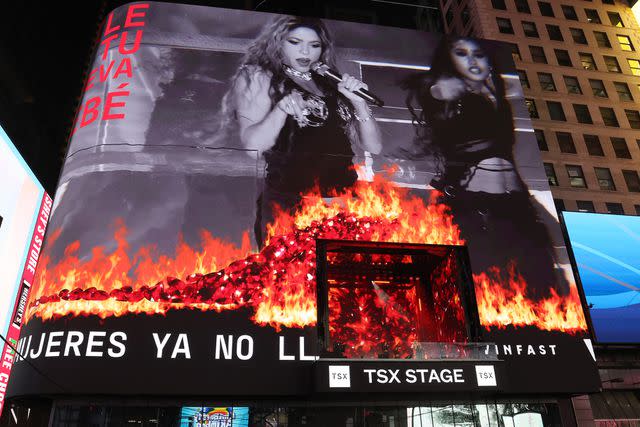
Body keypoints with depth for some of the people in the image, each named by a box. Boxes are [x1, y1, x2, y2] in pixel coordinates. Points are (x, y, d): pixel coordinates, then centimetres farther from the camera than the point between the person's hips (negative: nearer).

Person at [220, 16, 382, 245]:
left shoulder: (331, 83, 20)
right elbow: (252, 145, -5)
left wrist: (359, 103, 0)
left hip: (342, 198, 4)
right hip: (287, 200, -4)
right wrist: (282, 108, -20)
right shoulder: (258, 76, 10)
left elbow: (373, 147, 14)